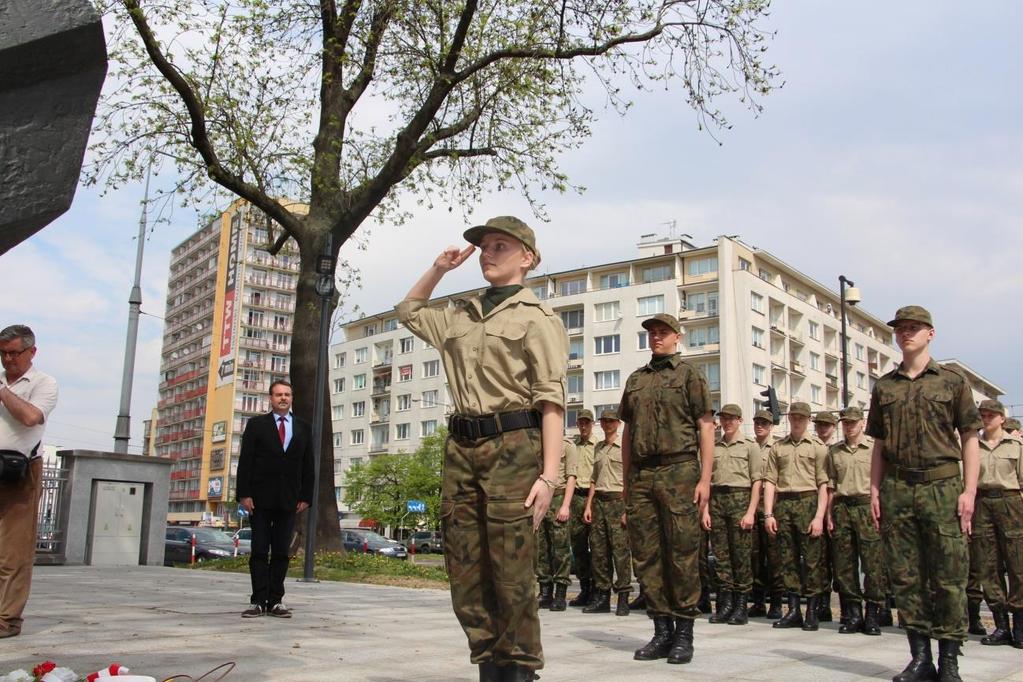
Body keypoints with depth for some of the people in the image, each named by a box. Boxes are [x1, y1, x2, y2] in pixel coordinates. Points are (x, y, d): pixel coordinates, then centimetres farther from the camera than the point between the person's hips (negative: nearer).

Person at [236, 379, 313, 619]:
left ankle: (275, 601, 8)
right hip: (260, 499, -2)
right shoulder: (256, 424, 5)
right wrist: (244, 494, -9)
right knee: (259, 551, 0)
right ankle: (258, 601, 3)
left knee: (282, 553, 4)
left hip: (289, 500, 2)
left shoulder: (303, 429, 11)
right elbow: (245, 461, -1)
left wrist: (306, 497, 2)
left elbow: (308, 465, 10)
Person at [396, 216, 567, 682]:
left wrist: (548, 475, -15)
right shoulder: (459, 317, 18)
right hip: (460, 447, 6)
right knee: (465, 573, 5)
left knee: (510, 573, -5)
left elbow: (551, 401, -6)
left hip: (511, 445, -6)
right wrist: (439, 268, 23)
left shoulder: (536, 317, 0)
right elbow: (409, 311, 38)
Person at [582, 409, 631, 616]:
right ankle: (602, 597, 11)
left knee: (620, 549, -8)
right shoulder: (598, 447, 18)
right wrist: (588, 505, 13)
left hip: (617, 500, -6)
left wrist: (628, 508, -14)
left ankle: (623, 598, -2)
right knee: (598, 549, 4)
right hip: (598, 500, 6)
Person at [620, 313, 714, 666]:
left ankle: (684, 633, 6)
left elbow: (706, 428, 0)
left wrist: (705, 479, -9)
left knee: (682, 553, -3)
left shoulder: (689, 375, 5)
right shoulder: (635, 379, 18)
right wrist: (626, 479, 13)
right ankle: (662, 630, 13)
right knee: (646, 554, 4)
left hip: (678, 470, -4)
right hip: (641, 475, 4)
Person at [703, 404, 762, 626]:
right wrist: (705, 510, 5)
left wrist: (751, 512, -9)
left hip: (740, 499, -3)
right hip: (716, 500, 4)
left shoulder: (750, 446, 5)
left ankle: (741, 606, 5)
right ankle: (725, 604, 10)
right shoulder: (713, 447, 16)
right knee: (721, 554, 4)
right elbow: (707, 480, 14)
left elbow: (757, 482, 0)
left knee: (741, 555, -2)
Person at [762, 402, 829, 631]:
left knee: (812, 559, -2)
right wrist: (768, 514, 1)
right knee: (787, 558, 5)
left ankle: (812, 612, 6)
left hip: (808, 502, -3)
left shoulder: (818, 447, 5)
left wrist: (819, 516, -11)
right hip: (782, 505, 3)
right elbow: (770, 481, 10)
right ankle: (793, 610, 13)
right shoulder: (777, 447, 14)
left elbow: (823, 485, -1)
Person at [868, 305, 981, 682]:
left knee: (948, 576, -2)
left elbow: (970, 439, 4)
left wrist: (969, 491, -5)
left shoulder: (953, 380, 6)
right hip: (897, 488, 3)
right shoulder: (883, 387, 14)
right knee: (905, 575, 4)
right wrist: (875, 490, 6)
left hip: (942, 485, -3)